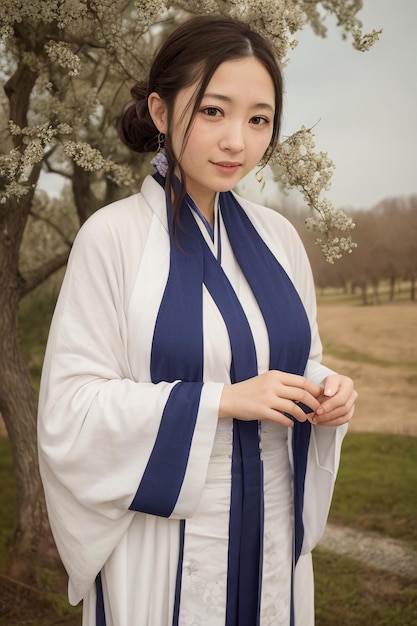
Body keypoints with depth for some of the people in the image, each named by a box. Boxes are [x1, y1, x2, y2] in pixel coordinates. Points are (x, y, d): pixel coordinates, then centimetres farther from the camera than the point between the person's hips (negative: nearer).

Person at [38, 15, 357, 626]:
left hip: (273, 537, 5)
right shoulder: (113, 235, -13)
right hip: (164, 549, -4)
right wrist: (222, 399, -22)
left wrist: (327, 392, -9)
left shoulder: (277, 236, 2)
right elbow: (71, 410, -15)